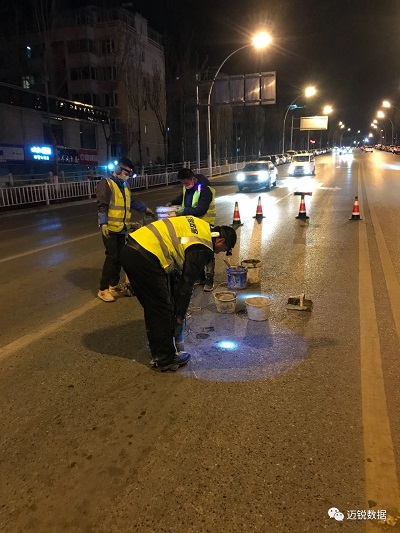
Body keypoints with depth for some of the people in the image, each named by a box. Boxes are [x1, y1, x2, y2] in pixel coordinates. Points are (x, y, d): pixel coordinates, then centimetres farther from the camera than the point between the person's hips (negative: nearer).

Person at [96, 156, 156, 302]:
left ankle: (114, 285, 23)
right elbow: (102, 206, -16)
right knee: (112, 257, -9)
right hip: (110, 228, -8)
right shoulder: (106, 183, -8)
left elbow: (132, 201, 32)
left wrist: (145, 209, 32)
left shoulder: (124, 185, 18)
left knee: (119, 257, 10)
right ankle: (103, 289, 0)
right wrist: (103, 223, -25)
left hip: (122, 228, 8)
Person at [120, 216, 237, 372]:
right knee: (163, 310, 6)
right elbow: (186, 284, -3)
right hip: (144, 259, -10)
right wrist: (180, 316, 9)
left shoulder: (200, 225, 20)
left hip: (129, 251, 10)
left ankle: (158, 353, 32)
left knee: (151, 308, 20)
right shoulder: (202, 248, -5)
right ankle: (167, 360, 19)